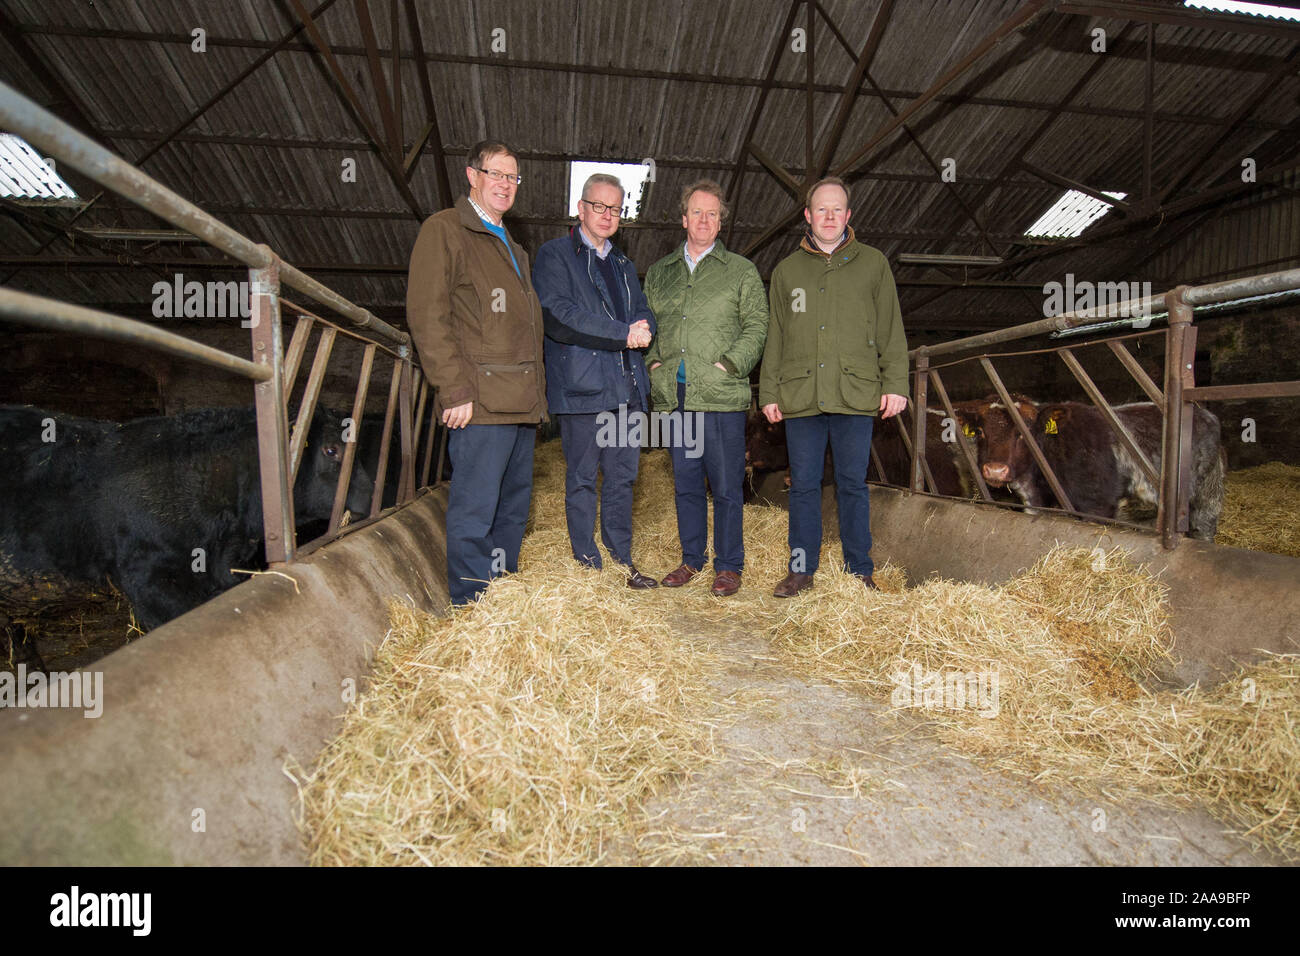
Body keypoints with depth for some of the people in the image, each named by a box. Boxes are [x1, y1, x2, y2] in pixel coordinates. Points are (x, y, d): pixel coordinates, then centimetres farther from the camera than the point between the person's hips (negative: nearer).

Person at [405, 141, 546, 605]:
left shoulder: (512, 248, 26)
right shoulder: (444, 229, -1)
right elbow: (426, 316, -11)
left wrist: (536, 391, 17)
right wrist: (455, 390, -18)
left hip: (521, 404, 9)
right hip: (481, 402, -8)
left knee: (513, 509, 13)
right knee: (474, 513, -6)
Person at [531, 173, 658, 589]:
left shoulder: (623, 264, 24)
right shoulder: (554, 255, 2)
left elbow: (643, 313, 19)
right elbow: (558, 316, -13)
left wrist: (642, 329, -7)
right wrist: (623, 333, -16)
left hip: (627, 386, 6)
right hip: (582, 386, -6)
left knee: (622, 478, 9)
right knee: (582, 480, 1)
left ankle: (622, 563, 19)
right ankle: (588, 567, 11)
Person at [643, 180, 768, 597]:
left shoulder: (741, 271, 7)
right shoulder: (659, 272, 17)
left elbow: (757, 326, 2)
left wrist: (728, 364, -10)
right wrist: (653, 361, 6)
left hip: (721, 395, -3)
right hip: (673, 395, 4)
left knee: (726, 486, 0)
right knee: (685, 482, 11)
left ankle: (728, 565, 14)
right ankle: (691, 558, 24)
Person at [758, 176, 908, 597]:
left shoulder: (873, 264, 11)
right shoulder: (786, 270, 15)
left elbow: (891, 330, 9)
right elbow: (774, 337, 14)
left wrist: (895, 383, 0)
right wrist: (769, 392, 7)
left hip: (855, 395, -1)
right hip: (800, 397, 1)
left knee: (852, 484, 4)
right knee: (803, 485, 5)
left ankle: (859, 571, 15)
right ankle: (801, 569, 15)